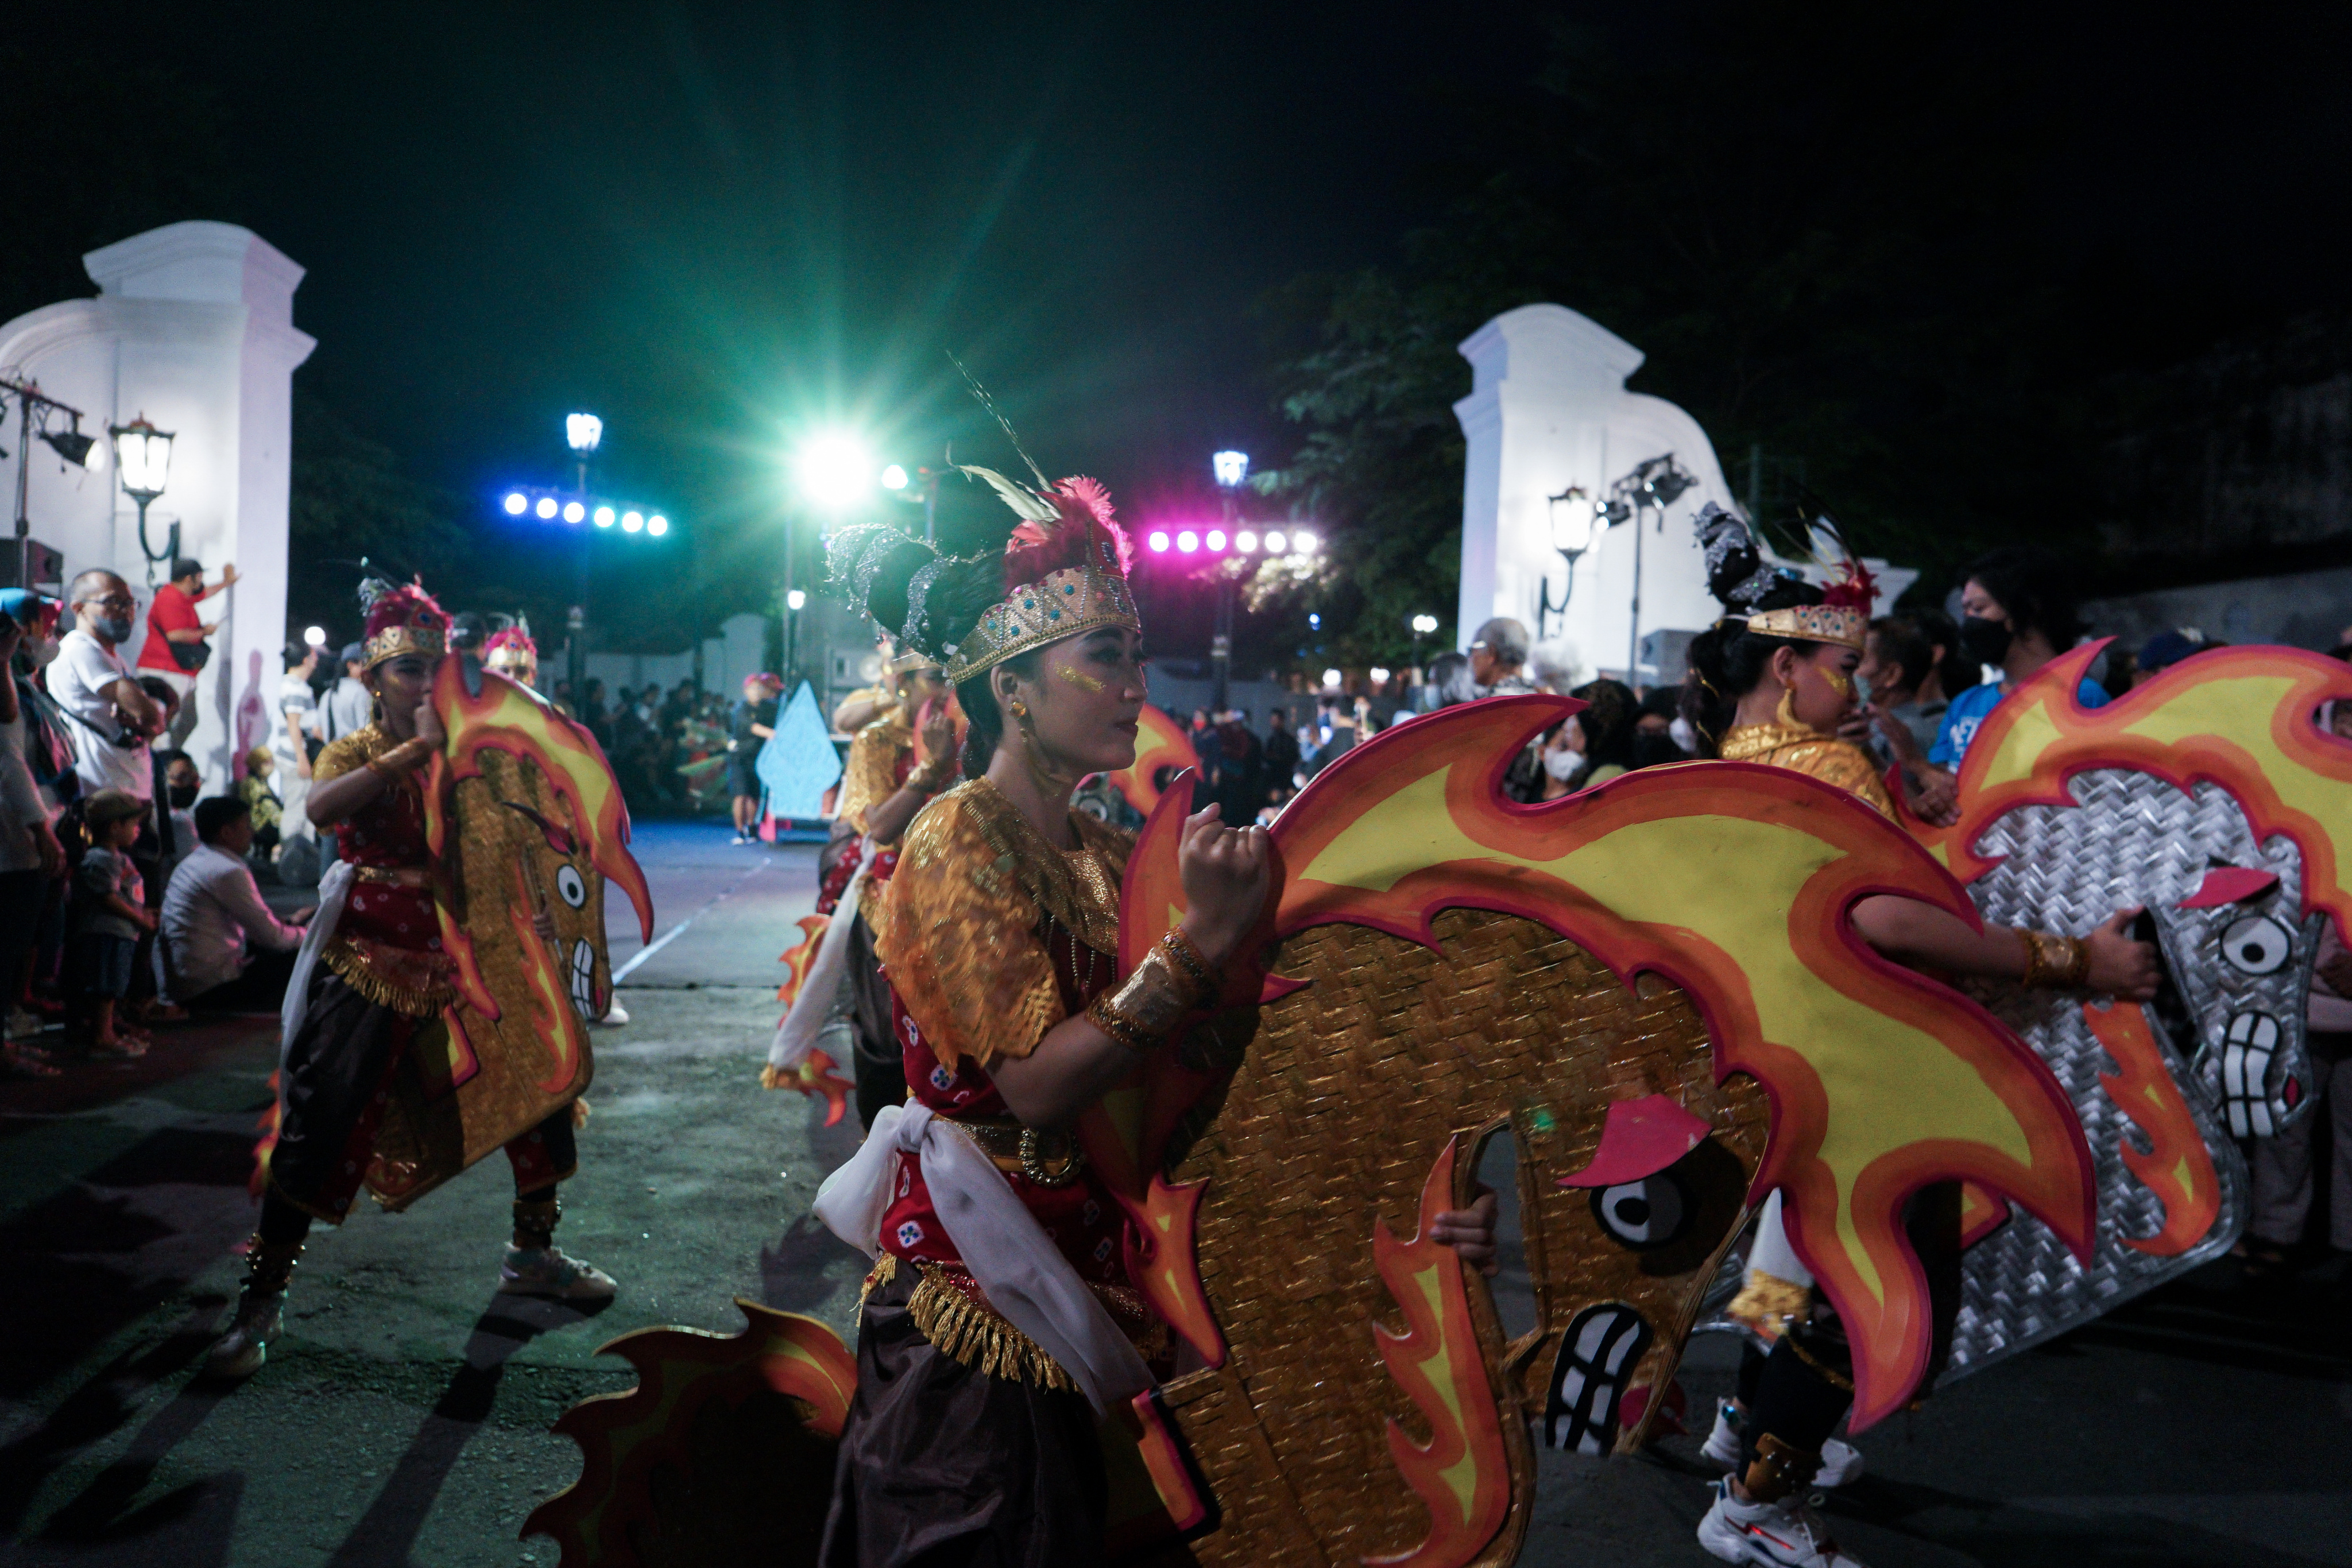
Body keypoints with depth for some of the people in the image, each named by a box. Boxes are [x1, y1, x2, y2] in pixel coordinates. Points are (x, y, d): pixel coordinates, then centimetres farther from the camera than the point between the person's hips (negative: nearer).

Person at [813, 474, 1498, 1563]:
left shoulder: (1106, 856, 6)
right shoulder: (959, 842, -15)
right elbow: (1038, 1085, -24)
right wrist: (1202, 940, -31)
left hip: (1094, 1278, 7)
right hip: (978, 1295, -7)